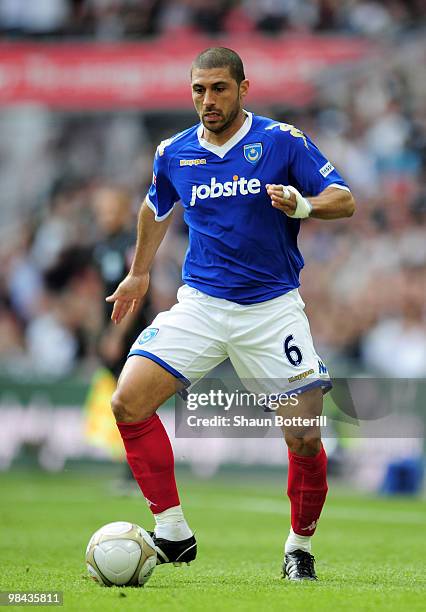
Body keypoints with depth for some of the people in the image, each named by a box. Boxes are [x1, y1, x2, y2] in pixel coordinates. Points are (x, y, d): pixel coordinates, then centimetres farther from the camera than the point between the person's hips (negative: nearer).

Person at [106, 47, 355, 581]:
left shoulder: (283, 141, -5)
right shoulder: (173, 153, 6)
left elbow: (343, 200, -6)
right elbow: (156, 208, 26)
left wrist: (302, 205, -26)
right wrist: (138, 273, 35)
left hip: (273, 308, -3)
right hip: (200, 304, 3)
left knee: (305, 439, -10)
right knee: (128, 403, -15)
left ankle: (299, 547, 15)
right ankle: (172, 534, -4)